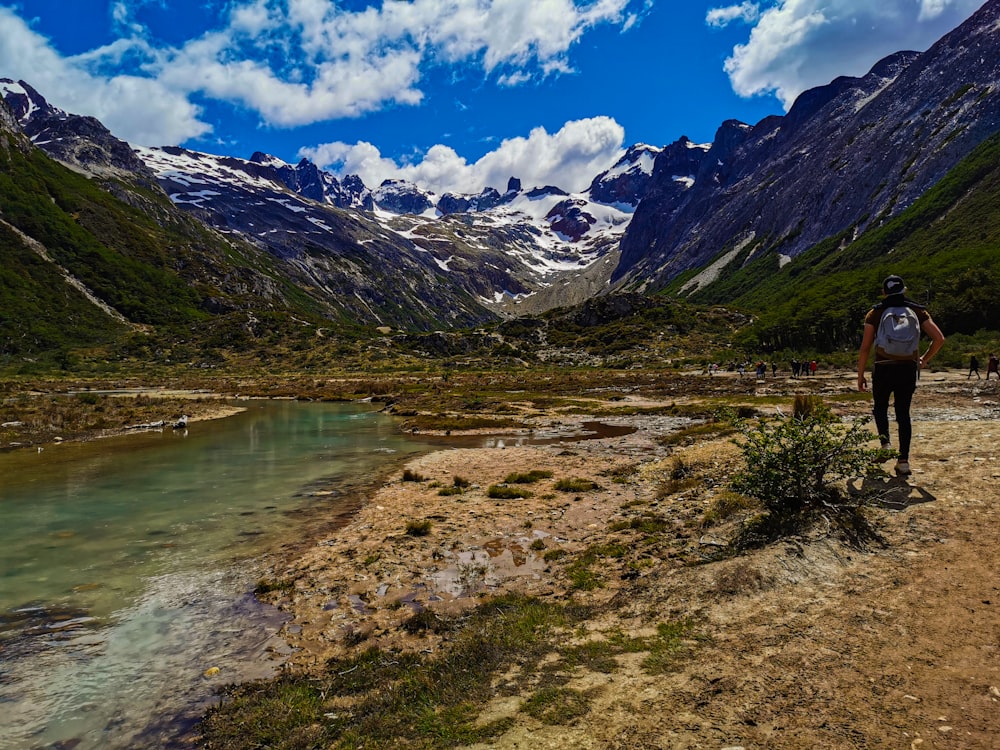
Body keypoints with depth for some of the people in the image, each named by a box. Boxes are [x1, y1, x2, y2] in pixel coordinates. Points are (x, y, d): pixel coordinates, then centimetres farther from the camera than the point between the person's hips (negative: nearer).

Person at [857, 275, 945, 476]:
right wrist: (924, 359, 15)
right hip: (908, 369, 2)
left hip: (883, 369, -2)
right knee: (903, 413, 8)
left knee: (880, 408, 18)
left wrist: (860, 376, 3)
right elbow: (939, 338, 0)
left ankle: (885, 443, -5)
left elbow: (865, 348, -3)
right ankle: (903, 460, 4)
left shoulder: (875, 313, 1)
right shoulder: (918, 311, 7)